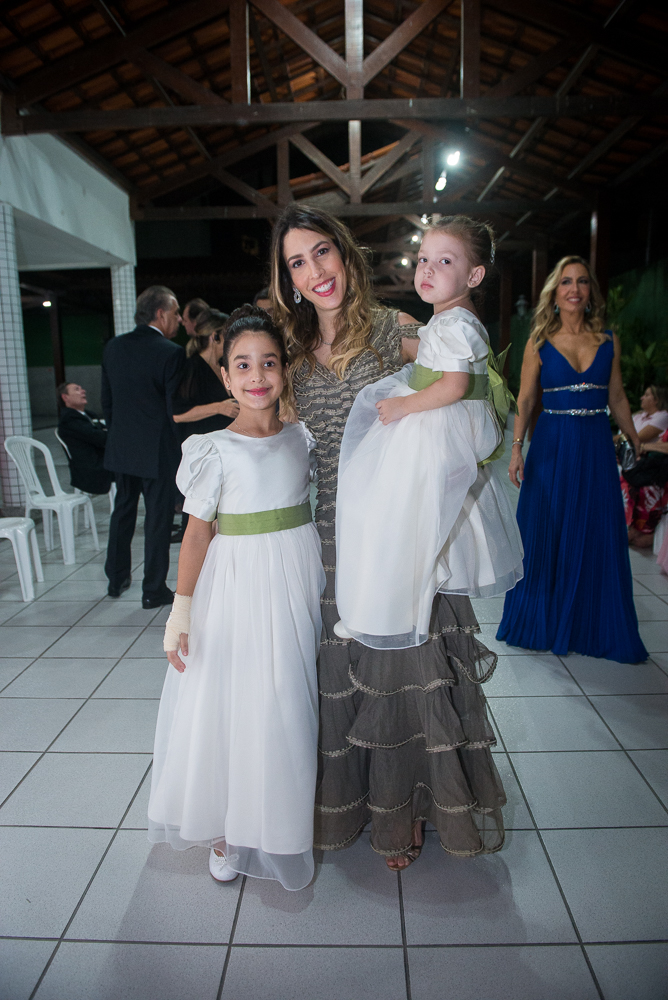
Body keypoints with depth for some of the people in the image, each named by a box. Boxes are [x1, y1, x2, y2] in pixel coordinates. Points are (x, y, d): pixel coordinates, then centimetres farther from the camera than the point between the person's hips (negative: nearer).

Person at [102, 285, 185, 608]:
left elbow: (106, 400, 10)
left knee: (123, 510, 20)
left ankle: (117, 578, 31)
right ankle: (153, 590, 12)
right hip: (157, 451, -6)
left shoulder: (113, 347, 5)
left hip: (120, 447, 6)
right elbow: (176, 408, -15)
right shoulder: (171, 353, -15)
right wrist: (182, 449, -3)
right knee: (158, 516, 4)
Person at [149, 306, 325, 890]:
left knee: (290, 704, 14)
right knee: (231, 704, 5)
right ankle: (225, 831, 27)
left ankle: (285, 823, 37)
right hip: (236, 584, -3)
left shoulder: (302, 438, 3)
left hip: (295, 584, 4)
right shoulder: (216, 450, -8)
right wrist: (180, 611, -12)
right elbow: (197, 533, -9)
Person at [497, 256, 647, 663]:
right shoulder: (539, 343, 1)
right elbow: (525, 400, 0)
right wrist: (517, 447, -10)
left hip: (596, 448, 2)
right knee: (546, 538, 5)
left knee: (599, 540, 5)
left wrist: (639, 444, 9)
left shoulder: (609, 342, 6)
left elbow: (618, 399, 11)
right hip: (551, 447, -2)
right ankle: (543, 624, 23)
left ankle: (594, 628, 22)